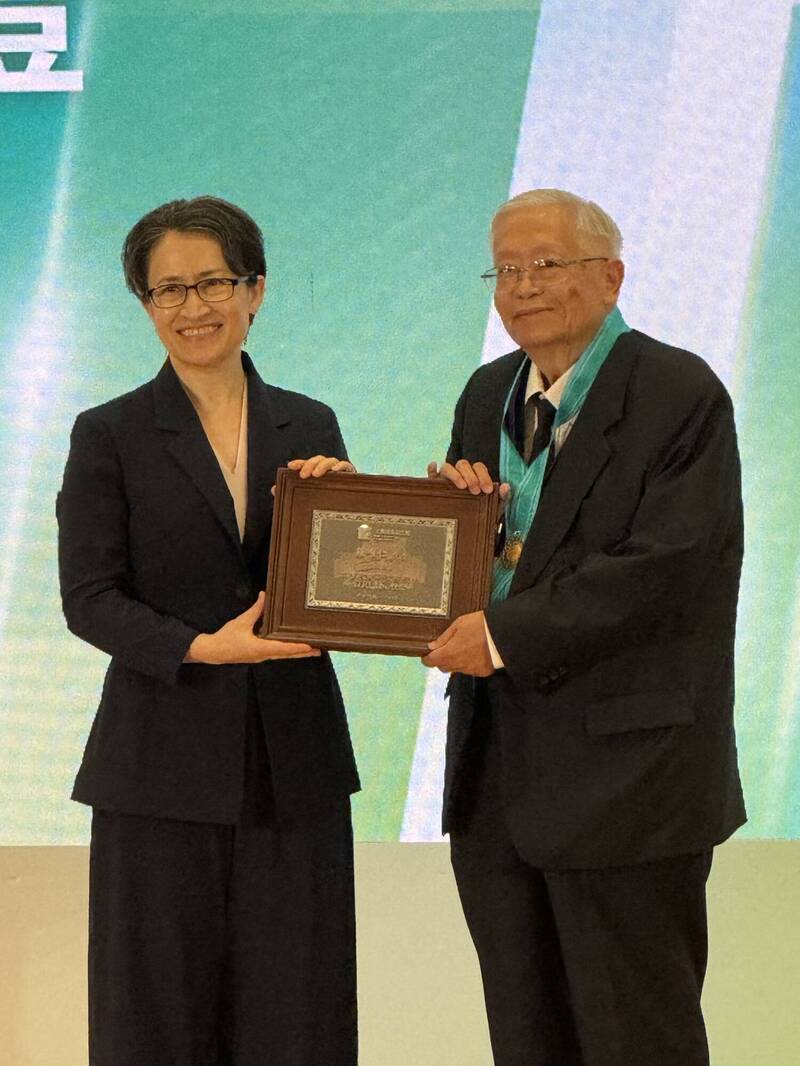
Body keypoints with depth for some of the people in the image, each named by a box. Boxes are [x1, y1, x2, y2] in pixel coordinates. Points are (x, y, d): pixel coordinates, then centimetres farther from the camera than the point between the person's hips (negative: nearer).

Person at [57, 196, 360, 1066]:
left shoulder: (309, 428, 9)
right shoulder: (109, 435, 0)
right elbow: (88, 597, -6)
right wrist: (202, 648, -19)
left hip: (294, 764, 3)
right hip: (165, 766, -3)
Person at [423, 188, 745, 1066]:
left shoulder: (679, 395, -10)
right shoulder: (488, 394, 13)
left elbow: (664, 570, -21)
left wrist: (507, 633, -21)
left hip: (622, 772, -7)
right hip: (494, 772, 7)